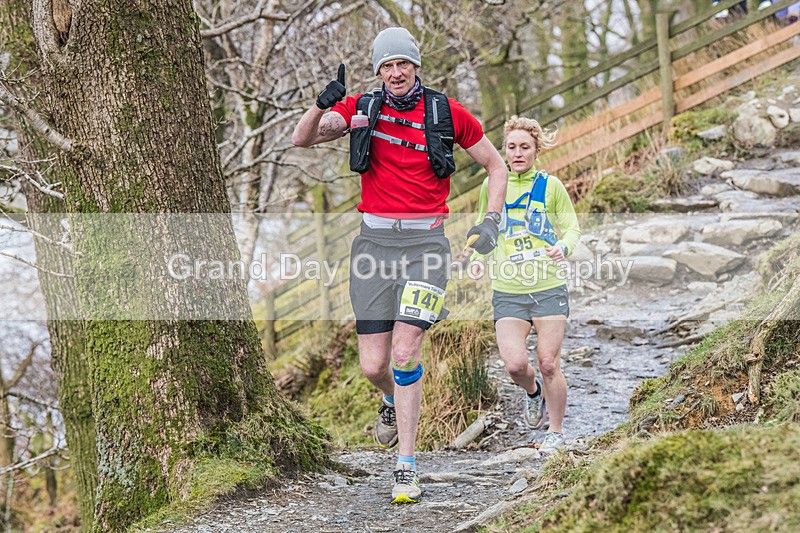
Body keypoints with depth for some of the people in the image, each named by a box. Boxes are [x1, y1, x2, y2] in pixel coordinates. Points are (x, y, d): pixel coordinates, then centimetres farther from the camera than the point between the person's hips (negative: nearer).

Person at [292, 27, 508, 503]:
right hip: (375, 240, 2)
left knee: (405, 352, -15)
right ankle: (395, 401, 39)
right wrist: (324, 103, -23)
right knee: (373, 366, 1)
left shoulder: (447, 113, 3)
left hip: (425, 240, -2)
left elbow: (497, 166, 13)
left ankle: (407, 468, -6)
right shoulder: (363, 108, 6)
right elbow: (302, 139, -4)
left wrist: (491, 221, 1)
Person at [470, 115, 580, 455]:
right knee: (514, 364, -13)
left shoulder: (550, 186, 0)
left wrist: (563, 247, -15)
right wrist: (477, 258, 0)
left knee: (548, 363, -3)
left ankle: (555, 433, 17)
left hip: (548, 288, -1)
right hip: (507, 291, 1)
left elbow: (572, 228, 7)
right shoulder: (492, 185, 5)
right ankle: (533, 392, 24)